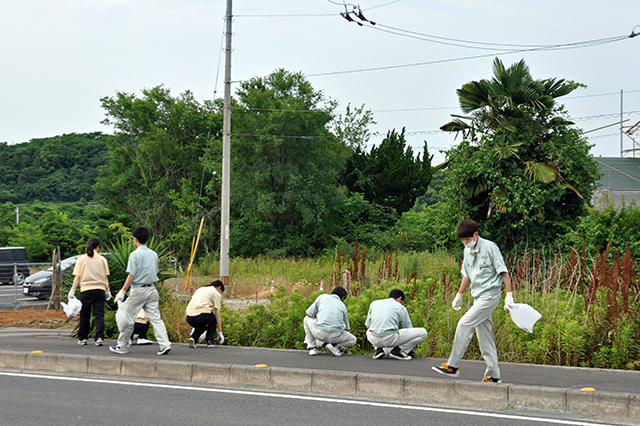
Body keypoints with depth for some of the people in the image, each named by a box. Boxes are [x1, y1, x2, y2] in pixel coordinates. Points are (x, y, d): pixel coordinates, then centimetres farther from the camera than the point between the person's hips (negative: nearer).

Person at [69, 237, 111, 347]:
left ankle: (82, 338, 16)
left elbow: (77, 276, 0)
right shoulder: (102, 259, 6)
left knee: (85, 316, 9)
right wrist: (107, 290, 17)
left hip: (86, 290, 0)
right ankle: (99, 337, -12)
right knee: (99, 315, -1)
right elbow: (106, 276, 8)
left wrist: (72, 290, 2)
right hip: (100, 289, 0)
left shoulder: (81, 259, 4)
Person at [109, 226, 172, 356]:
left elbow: (131, 275, -13)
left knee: (127, 317, 6)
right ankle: (165, 344, -9)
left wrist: (122, 291, -10)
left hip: (138, 290, -6)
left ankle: (123, 346, 13)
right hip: (152, 289, 6)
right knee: (155, 317, 3)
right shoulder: (153, 254, 11)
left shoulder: (135, 254, -9)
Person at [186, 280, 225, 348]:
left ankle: (193, 337, 6)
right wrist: (220, 332, 14)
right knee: (213, 318, 27)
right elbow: (217, 315, 10)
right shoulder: (217, 293, 14)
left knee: (202, 325, 34)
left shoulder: (200, 289, 33)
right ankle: (210, 341, 15)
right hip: (201, 315, -5)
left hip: (189, 318, 5)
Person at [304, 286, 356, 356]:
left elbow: (308, 314, 19)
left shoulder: (322, 297, 17)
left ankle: (312, 348, 17)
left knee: (307, 319, 30)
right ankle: (335, 345, 1)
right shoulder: (342, 306, 22)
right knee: (352, 340, 29)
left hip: (319, 332, -1)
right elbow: (346, 329, 29)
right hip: (335, 336, 1)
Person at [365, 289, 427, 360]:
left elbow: (368, 326, 26)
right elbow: (409, 328, 19)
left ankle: (379, 349, 12)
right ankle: (397, 350, -2)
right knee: (423, 332, 7)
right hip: (390, 338, -4)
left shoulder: (374, 303, 21)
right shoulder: (401, 308, 12)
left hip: (373, 339, 4)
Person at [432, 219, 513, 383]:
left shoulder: (489, 247, -10)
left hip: (490, 295, -8)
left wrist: (509, 294, -15)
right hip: (478, 297, 8)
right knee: (484, 335, 6)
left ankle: (453, 365, -12)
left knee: (465, 323, -16)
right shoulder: (468, 250, 12)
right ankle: (493, 374, 9)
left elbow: (503, 271, -10)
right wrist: (459, 295, 27)